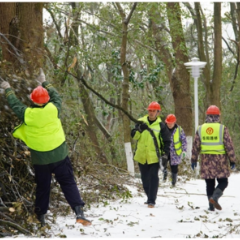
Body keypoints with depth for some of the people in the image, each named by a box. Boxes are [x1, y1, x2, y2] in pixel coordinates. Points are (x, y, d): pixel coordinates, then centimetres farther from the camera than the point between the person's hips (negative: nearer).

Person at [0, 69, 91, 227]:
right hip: (59, 155, -1)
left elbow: (15, 104, 8)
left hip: (40, 159, 1)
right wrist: (44, 82, 21)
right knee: (68, 183, 2)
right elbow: (56, 96, 9)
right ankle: (79, 212, -11)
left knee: (42, 187, 16)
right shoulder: (53, 109, -12)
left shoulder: (27, 114, -11)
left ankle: (41, 216, 23)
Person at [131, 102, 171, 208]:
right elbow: (134, 136, -2)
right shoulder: (141, 122, 6)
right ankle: (150, 197, 27)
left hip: (154, 157, -3)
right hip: (141, 156, 4)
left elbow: (167, 141, 3)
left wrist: (165, 155, -4)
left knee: (153, 178, -9)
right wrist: (139, 129, -22)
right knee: (145, 178, 12)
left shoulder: (161, 125, 0)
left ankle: (151, 200, -8)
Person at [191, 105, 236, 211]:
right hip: (220, 160, -3)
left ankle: (211, 206, 9)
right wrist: (232, 160, 1)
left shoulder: (201, 129, 3)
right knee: (223, 182, 7)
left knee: (210, 184, 11)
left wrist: (194, 159, 15)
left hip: (206, 161, 3)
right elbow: (229, 145, -6)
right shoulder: (222, 128, -6)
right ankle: (215, 197, -17)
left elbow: (196, 146, 6)